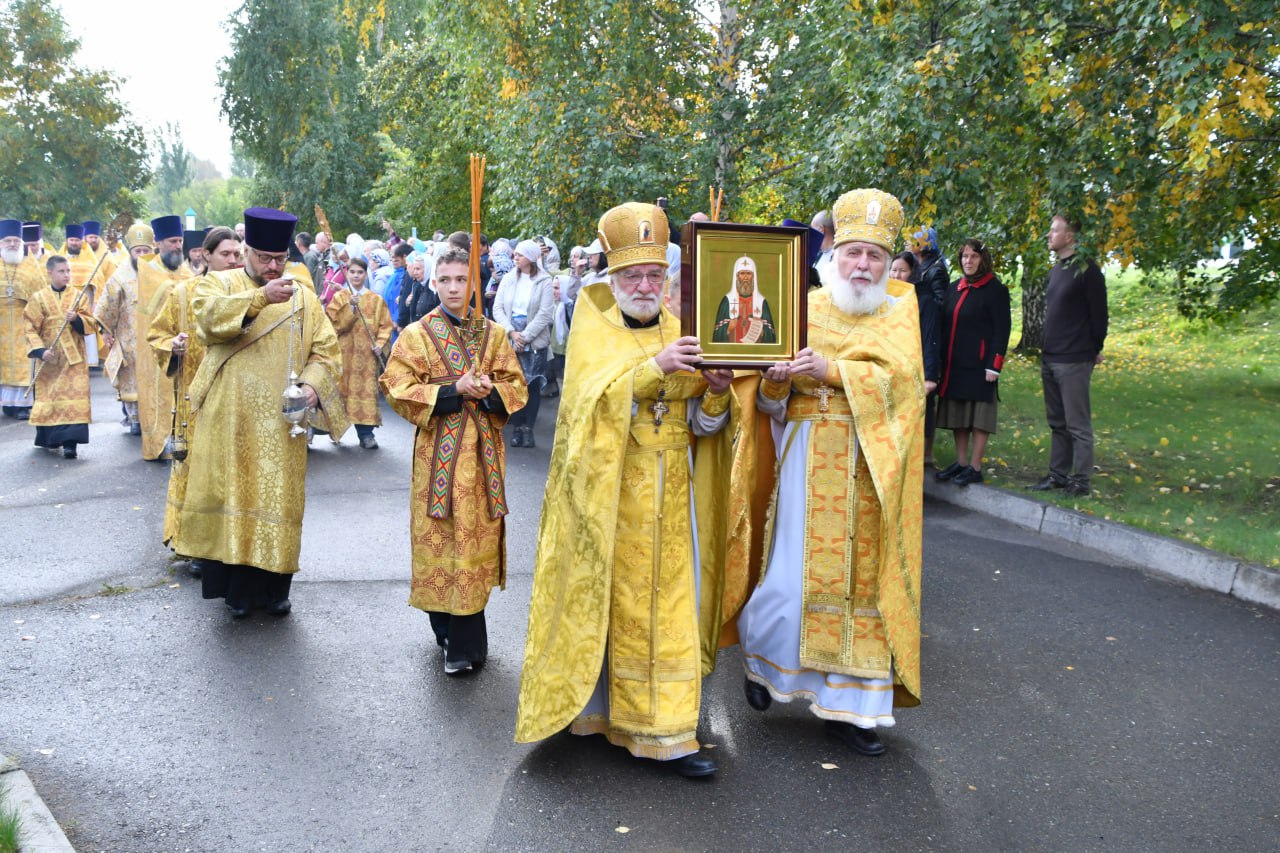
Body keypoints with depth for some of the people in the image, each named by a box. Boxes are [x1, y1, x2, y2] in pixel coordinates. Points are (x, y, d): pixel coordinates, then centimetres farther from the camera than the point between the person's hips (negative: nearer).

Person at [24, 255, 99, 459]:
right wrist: (40, 350, -15)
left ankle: (70, 442, -13)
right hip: (49, 358, 0)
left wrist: (76, 319, -17)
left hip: (74, 358, 0)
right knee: (48, 397, 8)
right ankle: (49, 438, 23)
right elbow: (31, 328, -1)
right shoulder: (38, 298, 2)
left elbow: (91, 324, 2)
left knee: (73, 397, -10)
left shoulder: (79, 296, 4)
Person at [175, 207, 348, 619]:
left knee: (278, 499, 4)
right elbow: (209, 315, -16)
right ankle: (238, 586, 10)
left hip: (282, 423, 2)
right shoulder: (217, 283, 6)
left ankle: (274, 586, 14)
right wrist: (259, 298, -28)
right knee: (233, 495, 0)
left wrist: (313, 384, -14)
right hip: (230, 420, -1)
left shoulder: (303, 298, 12)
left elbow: (325, 349, 5)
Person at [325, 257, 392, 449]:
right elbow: (335, 324, -5)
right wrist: (350, 308, -16)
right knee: (343, 389, -1)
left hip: (367, 354, 1)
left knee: (367, 389, -3)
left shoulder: (376, 300, 8)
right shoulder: (338, 298, 6)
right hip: (344, 352, 0)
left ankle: (366, 433, 0)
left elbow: (385, 325, 6)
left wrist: (380, 343, -9)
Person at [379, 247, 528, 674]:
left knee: (477, 536, 3)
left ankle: (463, 643, 13)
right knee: (442, 539, -2)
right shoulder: (416, 334, 3)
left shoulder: (493, 334, 10)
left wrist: (491, 393, -12)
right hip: (439, 452, -2)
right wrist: (454, 390, -15)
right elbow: (398, 390, -5)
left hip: (483, 451, 2)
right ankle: (461, 641, 8)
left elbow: (516, 386, 10)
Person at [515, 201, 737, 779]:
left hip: (671, 498, 3)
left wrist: (716, 394, -17)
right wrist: (654, 368, -30)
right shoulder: (593, 330, 0)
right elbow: (590, 399, -18)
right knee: (617, 598, 1)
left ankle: (666, 730, 9)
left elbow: (701, 425, 5)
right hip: (610, 492, -3)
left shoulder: (681, 332, 9)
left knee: (669, 601, 2)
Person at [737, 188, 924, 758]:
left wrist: (831, 371, -21)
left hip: (873, 469, 1)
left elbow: (901, 376, -11)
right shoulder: (804, 309, 4)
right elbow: (769, 402, 1)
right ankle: (760, 653, 27)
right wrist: (774, 383, -22)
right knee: (796, 573, -3)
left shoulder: (900, 310, 7)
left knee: (861, 580, 3)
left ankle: (847, 705, 15)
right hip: (810, 460, -1)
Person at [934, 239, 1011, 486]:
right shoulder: (955, 287, 14)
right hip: (954, 364, 6)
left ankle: (975, 467, 1)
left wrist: (994, 365, -15)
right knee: (957, 414, 9)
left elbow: (1001, 329, -8)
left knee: (978, 416, -3)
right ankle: (961, 463, 17)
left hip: (979, 364, -6)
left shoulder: (995, 290, -4)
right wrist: (942, 359, 10)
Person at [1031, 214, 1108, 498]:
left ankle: (1081, 481, 3)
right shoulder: (1055, 271, 15)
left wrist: (1095, 349, -4)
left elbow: (1098, 313, -10)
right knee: (1057, 422, 13)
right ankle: (1058, 474, 21)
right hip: (1049, 359, 8)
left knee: (1077, 424, -3)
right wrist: (1046, 349, 17)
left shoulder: (1087, 270, -11)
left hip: (1074, 361, -8)